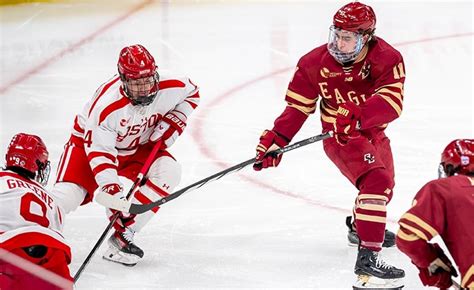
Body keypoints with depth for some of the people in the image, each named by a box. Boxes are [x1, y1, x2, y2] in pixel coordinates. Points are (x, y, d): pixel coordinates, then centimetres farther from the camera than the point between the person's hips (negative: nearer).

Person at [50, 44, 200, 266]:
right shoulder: (106, 106, -37)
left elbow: (191, 93, 2)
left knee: (168, 172, -22)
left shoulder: (170, 88, -23)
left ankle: (122, 234, -18)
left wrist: (174, 120, -12)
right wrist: (109, 187, -42)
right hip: (90, 141, -4)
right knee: (68, 194, -22)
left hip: (139, 147, 4)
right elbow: (99, 150, -33)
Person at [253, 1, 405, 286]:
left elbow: (392, 102, -35)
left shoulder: (387, 59, -21)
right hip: (340, 136, -5)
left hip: (374, 132, 5)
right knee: (376, 181, -30)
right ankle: (367, 257, -39)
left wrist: (358, 116, -51)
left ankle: (361, 225, 62)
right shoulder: (315, 62, -18)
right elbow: (298, 106, -9)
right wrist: (275, 140, -18)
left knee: (386, 186, 29)